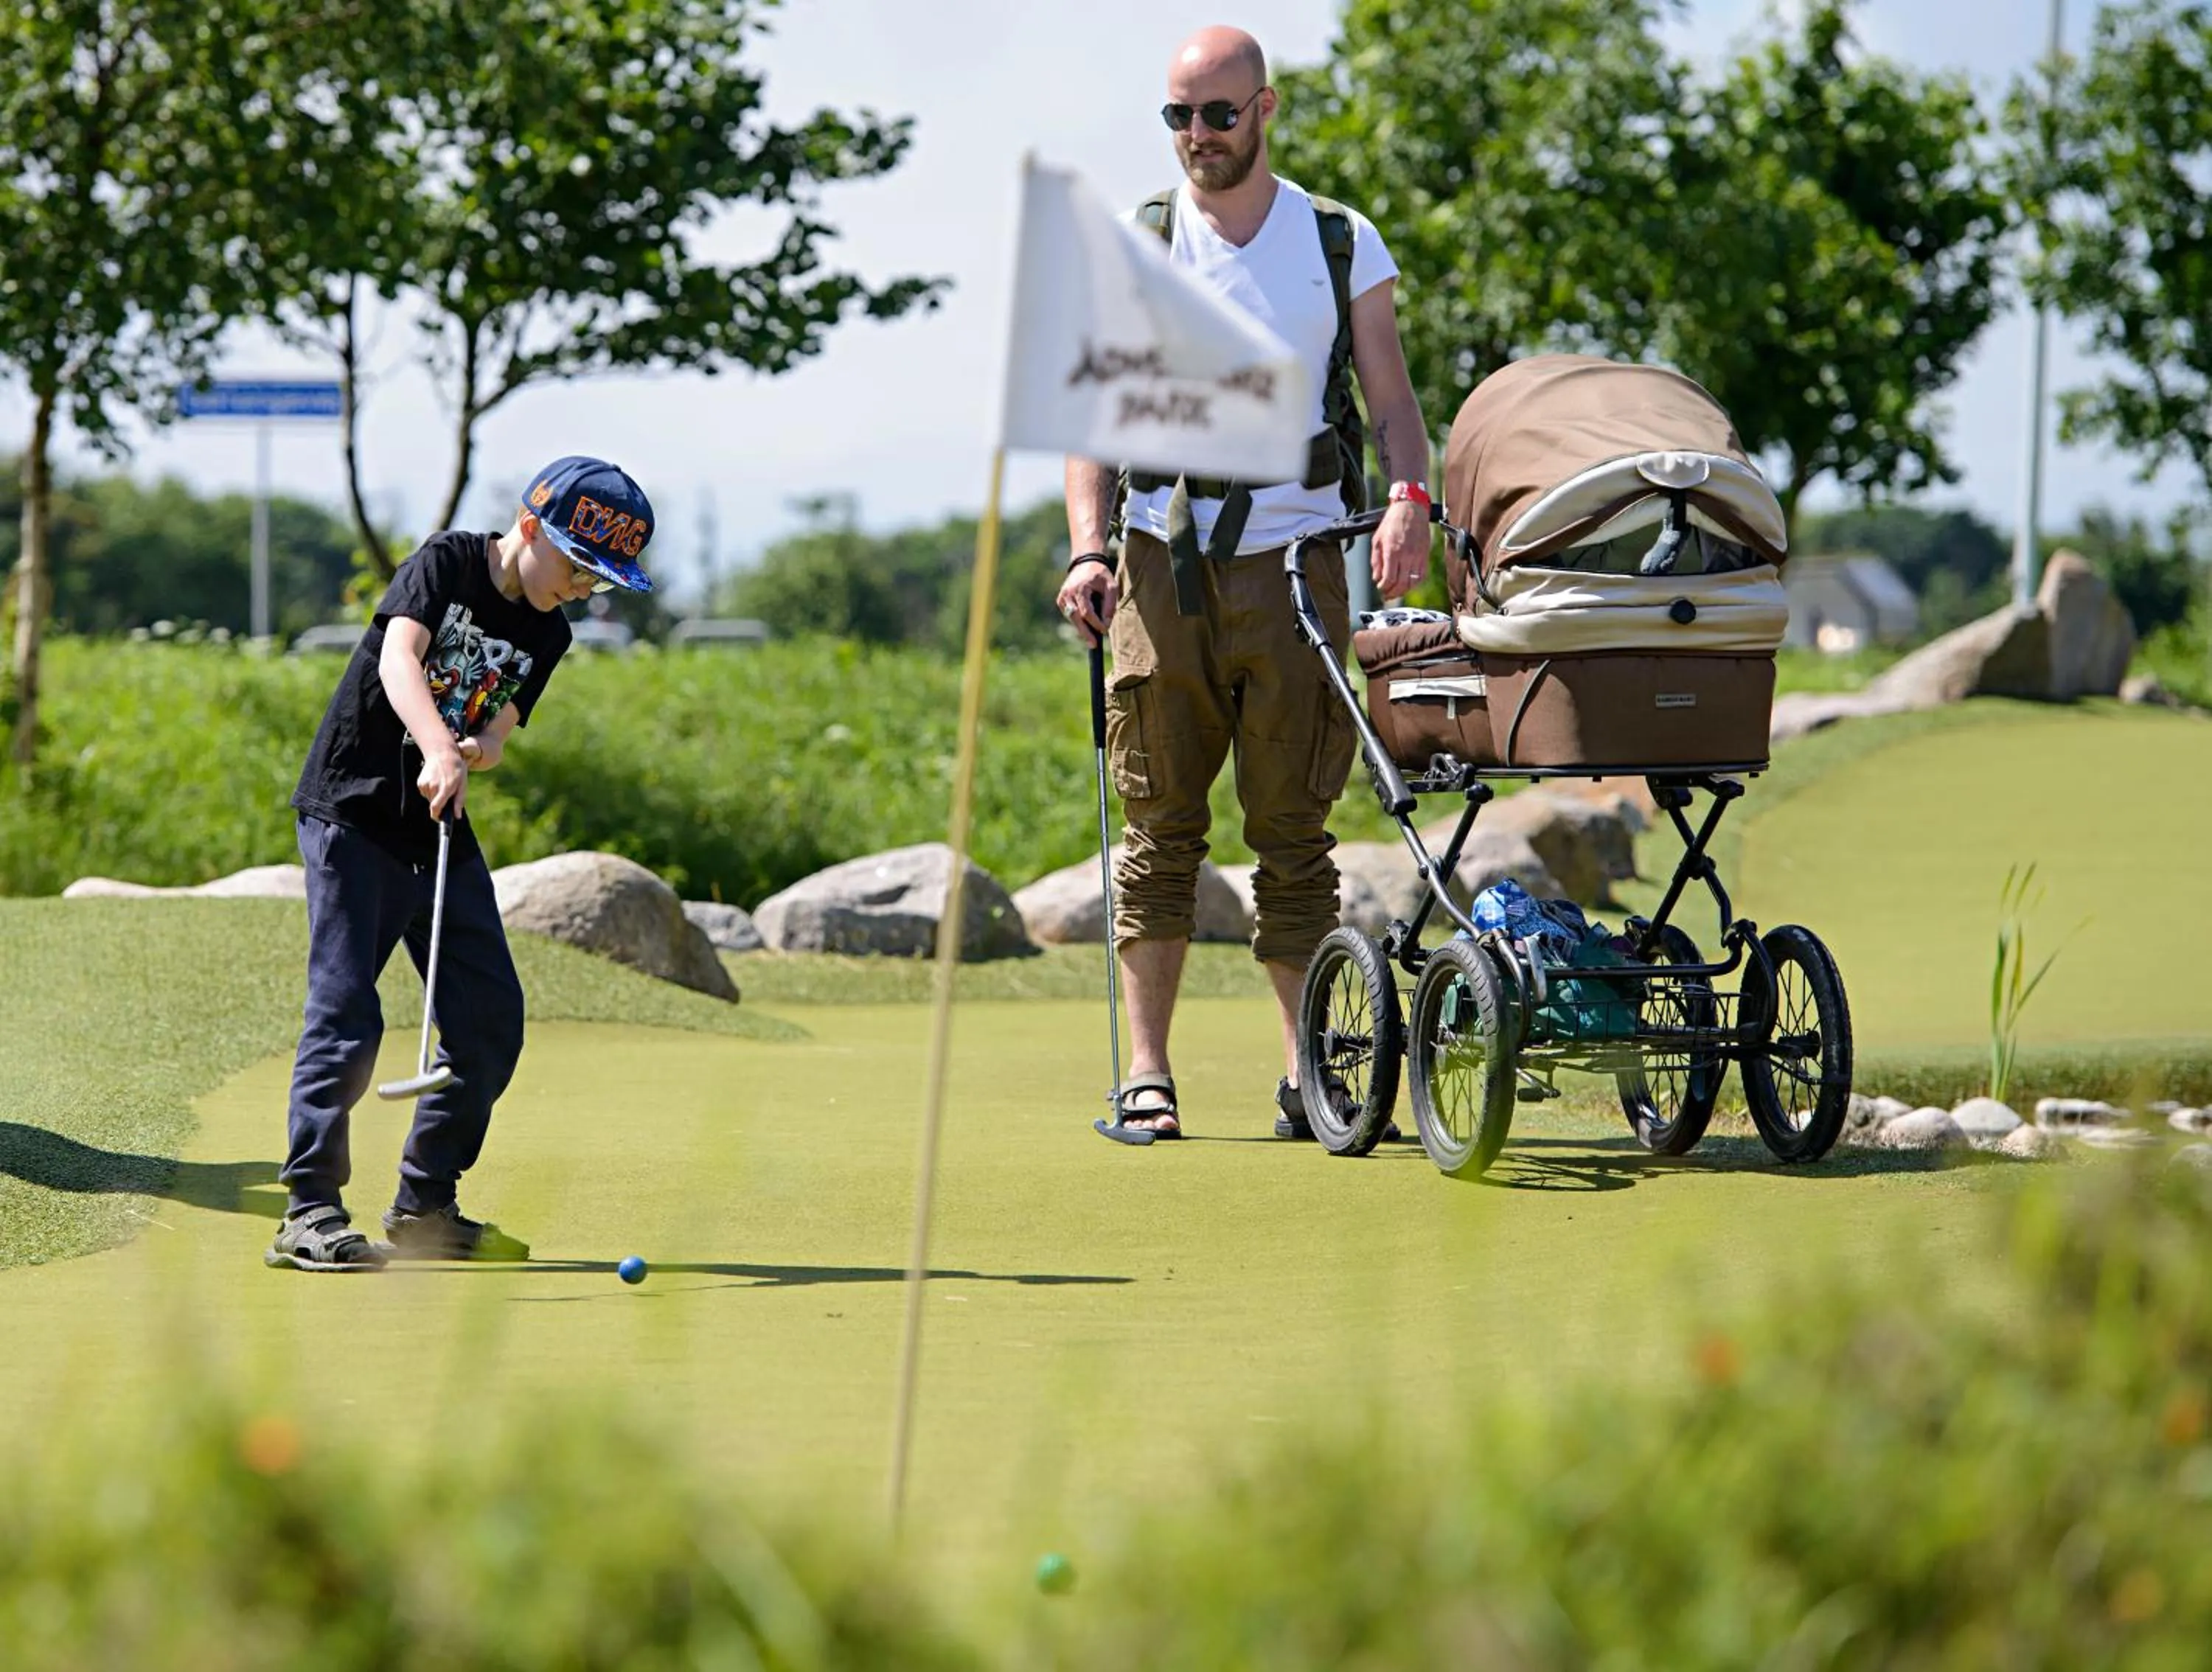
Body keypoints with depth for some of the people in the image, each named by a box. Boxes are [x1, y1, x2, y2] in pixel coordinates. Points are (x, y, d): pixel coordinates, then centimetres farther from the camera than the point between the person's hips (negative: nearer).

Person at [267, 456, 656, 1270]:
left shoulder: (546, 636, 9)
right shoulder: (448, 562, -10)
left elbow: (496, 731, 2)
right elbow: (398, 660, -25)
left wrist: (481, 747, -23)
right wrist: (440, 750, -41)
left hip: (442, 830, 7)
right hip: (354, 810, -7)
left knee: (491, 1018, 6)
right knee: (346, 1010, -13)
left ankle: (425, 1208, 17)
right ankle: (310, 1212, -11)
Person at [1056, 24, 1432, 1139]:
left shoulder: (1343, 244, 9)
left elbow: (1392, 398, 5)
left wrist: (1408, 497, -16)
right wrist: (1086, 551, -8)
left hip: (1295, 561, 0)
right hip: (1163, 558, 0)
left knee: (1292, 827, 0)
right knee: (1159, 822, -1)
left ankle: (1307, 1075, 4)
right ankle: (1146, 1070, 2)